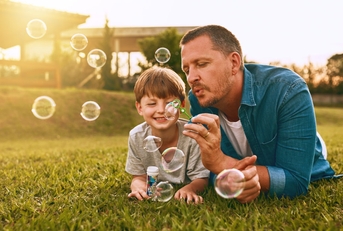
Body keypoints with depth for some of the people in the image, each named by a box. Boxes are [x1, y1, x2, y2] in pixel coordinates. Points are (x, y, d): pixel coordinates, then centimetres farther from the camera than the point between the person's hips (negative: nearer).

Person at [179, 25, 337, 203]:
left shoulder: (288, 91, -30)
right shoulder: (198, 101, -17)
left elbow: (297, 181, -32)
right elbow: (208, 172, -15)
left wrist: (222, 162, -42)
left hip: (309, 189, -1)